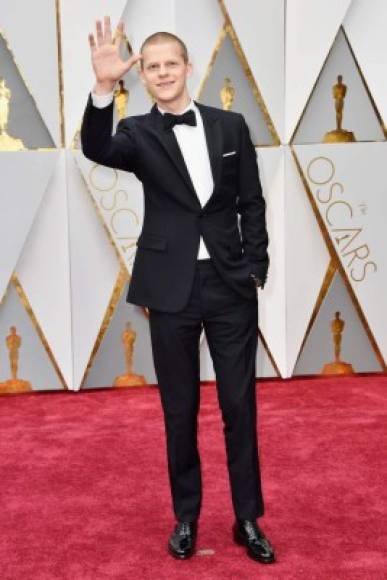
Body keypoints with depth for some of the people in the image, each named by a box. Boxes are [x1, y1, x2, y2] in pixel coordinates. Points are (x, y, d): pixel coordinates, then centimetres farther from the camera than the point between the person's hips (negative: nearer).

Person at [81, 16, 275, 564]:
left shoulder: (230, 125, 4)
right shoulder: (138, 132, 0)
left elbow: (252, 202, 8)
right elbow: (96, 149, -23)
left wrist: (255, 270, 1)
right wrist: (103, 87, -38)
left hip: (231, 285, 1)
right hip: (172, 289, 0)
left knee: (241, 407, 6)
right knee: (179, 410, 10)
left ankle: (248, 519, 20)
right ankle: (186, 517, 26)